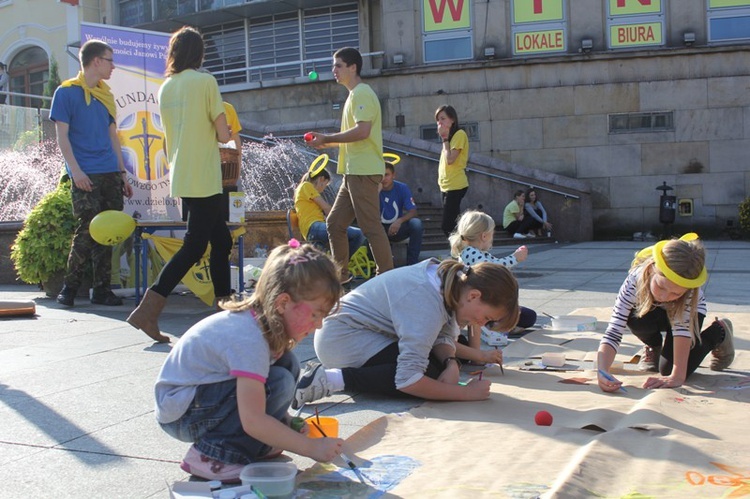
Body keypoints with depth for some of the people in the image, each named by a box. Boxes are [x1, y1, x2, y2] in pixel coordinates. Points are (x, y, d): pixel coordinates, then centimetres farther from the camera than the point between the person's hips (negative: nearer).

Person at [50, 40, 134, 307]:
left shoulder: (106, 95, 18)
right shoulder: (66, 92, 0)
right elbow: (62, 136, -5)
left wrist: (122, 173, 16)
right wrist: (76, 170, -15)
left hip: (111, 174, 6)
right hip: (85, 175, -6)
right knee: (87, 230, -9)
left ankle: (102, 289, 10)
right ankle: (69, 288, 5)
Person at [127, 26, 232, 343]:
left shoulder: (166, 87, 10)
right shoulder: (205, 82, -9)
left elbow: (173, 133, 15)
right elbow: (223, 135, -10)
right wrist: (224, 131, 11)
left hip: (181, 179, 7)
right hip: (203, 180, -7)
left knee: (221, 240, 16)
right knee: (193, 247, -4)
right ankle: (147, 311, -10)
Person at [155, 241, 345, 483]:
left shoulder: (257, 320, -2)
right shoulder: (249, 340, -30)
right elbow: (252, 421, -32)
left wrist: (289, 423, -1)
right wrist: (311, 447, -28)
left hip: (202, 394, 9)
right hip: (179, 412, -9)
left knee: (286, 363, -2)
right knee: (279, 381, -25)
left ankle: (260, 445, 5)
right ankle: (211, 456, -15)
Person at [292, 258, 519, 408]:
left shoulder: (452, 278, -4)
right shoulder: (428, 304, -31)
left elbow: (445, 336, 2)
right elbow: (408, 380, -34)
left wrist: (451, 363, -19)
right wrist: (466, 393, -26)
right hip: (341, 339, -10)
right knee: (429, 374, -21)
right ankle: (331, 379, -18)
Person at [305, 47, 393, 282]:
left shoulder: (361, 93, -11)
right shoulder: (354, 95, 20)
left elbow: (362, 131, -23)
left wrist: (327, 138, -15)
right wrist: (327, 142, 12)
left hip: (363, 172, -11)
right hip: (354, 172, 11)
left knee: (371, 226, -8)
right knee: (335, 223, 13)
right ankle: (340, 274, 21)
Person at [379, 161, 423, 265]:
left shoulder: (402, 188, -6)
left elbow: (413, 211, -11)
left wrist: (400, 221, -32)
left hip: (397, 227, 1)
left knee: (416, 223, -29)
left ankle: (412, 262, -18)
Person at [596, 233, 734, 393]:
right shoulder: (635, 281, -40)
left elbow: (682, 327, -42)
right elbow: (613, 332, -43)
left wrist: (677, 376, -48)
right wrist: (603, 372, -57)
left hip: (688, 312, 0)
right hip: (654, 312, 1)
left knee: (668, 369, -19)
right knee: (635, 318, -35)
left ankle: (719, 331, 10)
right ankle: (655, 346, 4)